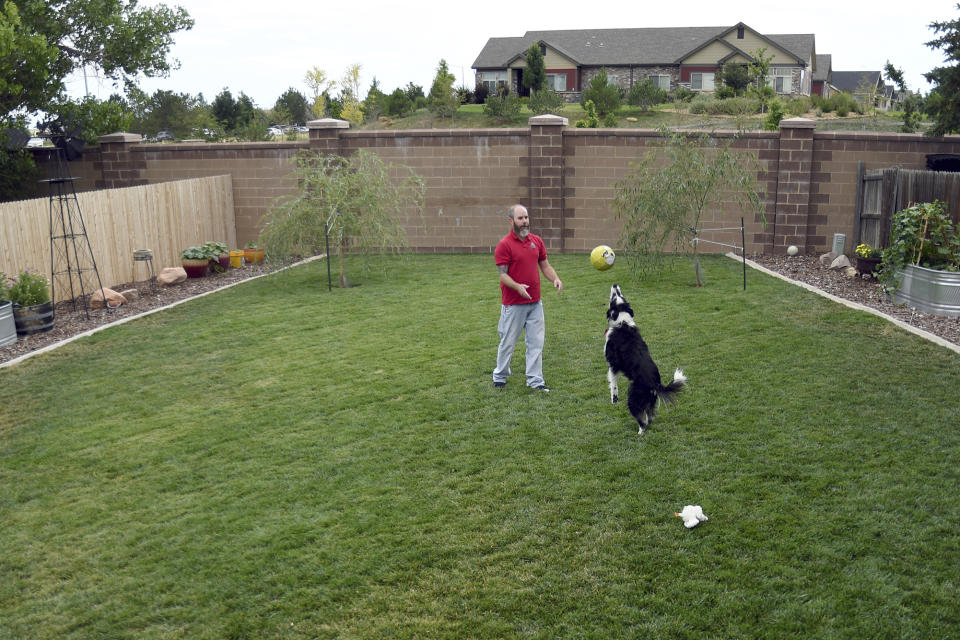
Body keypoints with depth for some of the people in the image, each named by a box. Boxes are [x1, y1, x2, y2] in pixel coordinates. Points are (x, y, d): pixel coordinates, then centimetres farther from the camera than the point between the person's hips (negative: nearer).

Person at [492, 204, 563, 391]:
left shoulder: (536, 240, 8)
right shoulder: (504, 245, -11)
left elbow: (545, 265, 14)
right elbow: (503, 275, -14)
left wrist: (555, 279, -6)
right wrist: (518, 286, -32)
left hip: (535, 303, 5)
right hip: (513, 304, -5)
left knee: (536, 342, 6)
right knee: (508, 342, 6)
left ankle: (535, 380, 13)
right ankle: (500, 377, 24)